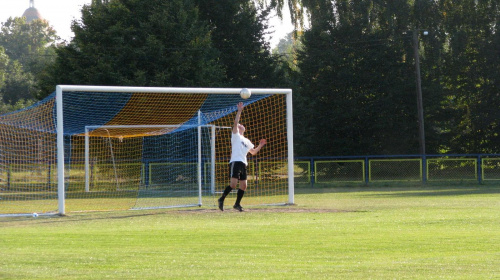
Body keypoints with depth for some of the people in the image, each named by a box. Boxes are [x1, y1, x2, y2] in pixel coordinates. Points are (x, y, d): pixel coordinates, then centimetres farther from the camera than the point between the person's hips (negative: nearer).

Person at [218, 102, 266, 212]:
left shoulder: (246, 141, 26)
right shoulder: (236, 136, 6)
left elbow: (253, 152, 31)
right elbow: (235, 123, -8)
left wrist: (260, 145, 17)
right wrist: (239, 111, -11)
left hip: (243, 164, 7)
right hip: (235, 162, -7)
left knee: (243, 185, 4)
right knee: (233, 184, -17)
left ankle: (237, 204, 14)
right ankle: (222, 199, -5)